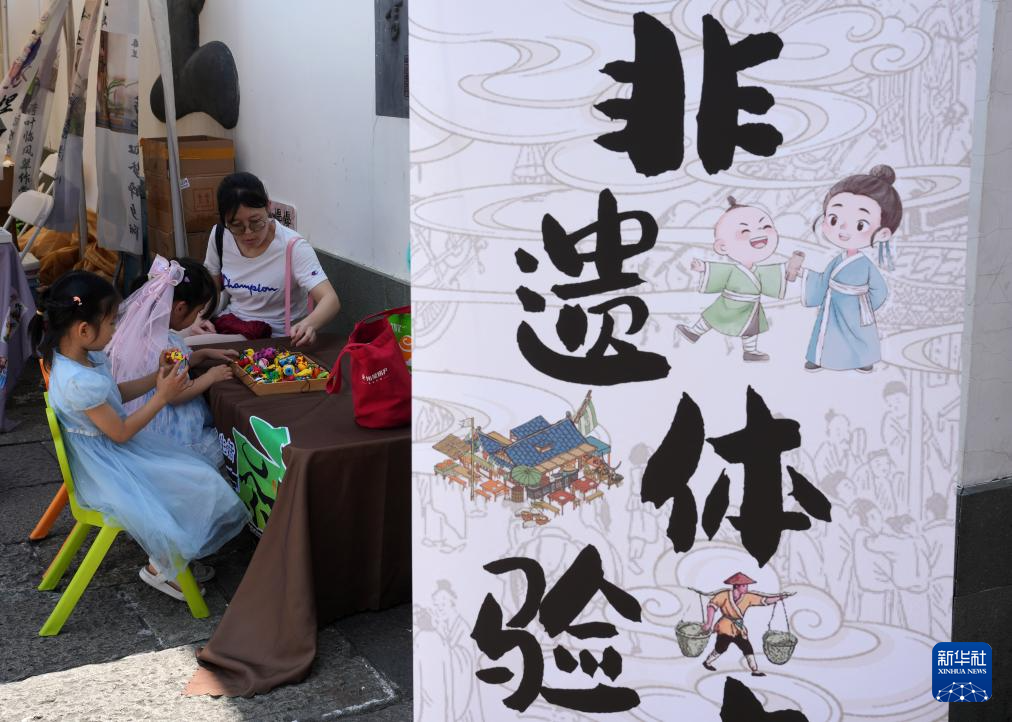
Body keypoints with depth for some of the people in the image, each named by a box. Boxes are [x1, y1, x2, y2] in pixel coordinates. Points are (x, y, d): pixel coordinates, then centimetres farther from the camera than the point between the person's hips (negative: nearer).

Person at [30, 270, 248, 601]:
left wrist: (156, 377, 0)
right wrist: (162, 396, -17)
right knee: (198, 487, -8)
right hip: (105, 470, -10)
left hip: (115, 452, 10)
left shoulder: (83, 355, -3)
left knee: (199, 475, 9)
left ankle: (175, 556, 20)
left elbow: (115, 393, 12)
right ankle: (161, 568, 12)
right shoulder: (79, 382, -32)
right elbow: (120, 432, -22)